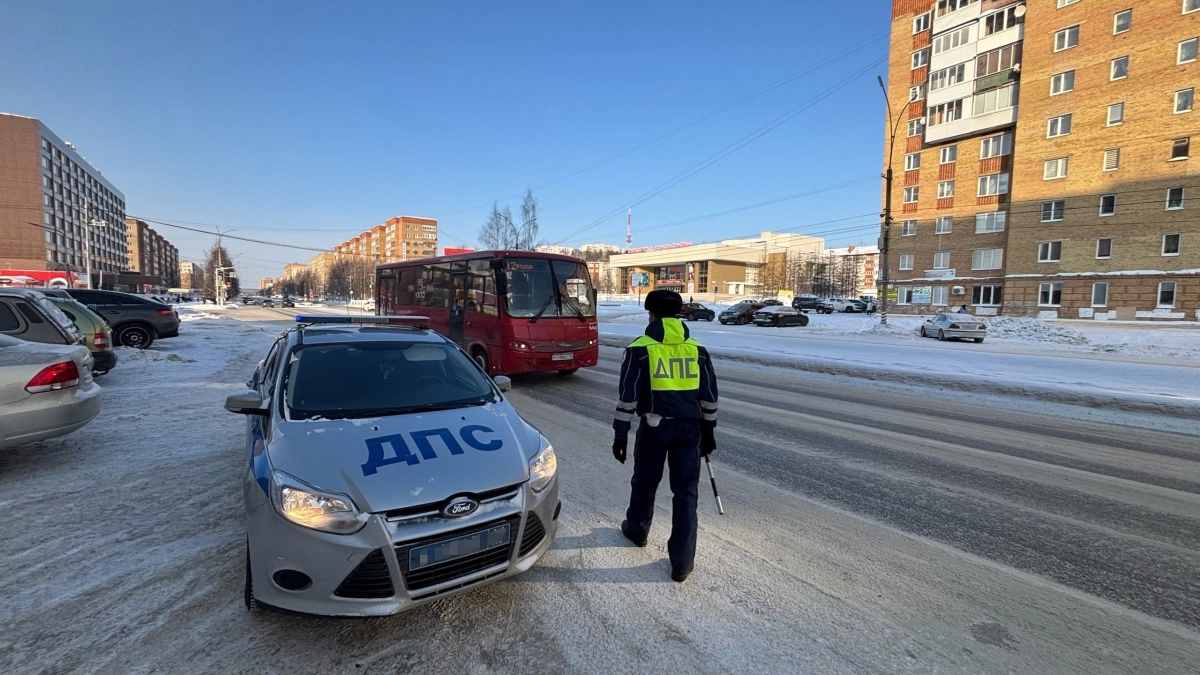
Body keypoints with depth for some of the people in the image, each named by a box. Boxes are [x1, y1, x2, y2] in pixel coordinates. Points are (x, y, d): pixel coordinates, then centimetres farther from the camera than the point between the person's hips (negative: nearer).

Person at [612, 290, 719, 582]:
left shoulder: (639, 349, -4)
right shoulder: (697, 349, 6)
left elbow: (627, 397, -6)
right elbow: (709, 396, 10)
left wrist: (620, 434, 1)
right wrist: (708, 431, 19)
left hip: (655, 425, -2)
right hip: (690, 426, 3)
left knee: (644, 483, 20)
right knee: (686, 492, 8)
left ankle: (636, 530, 43)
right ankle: (682, 562, 11)